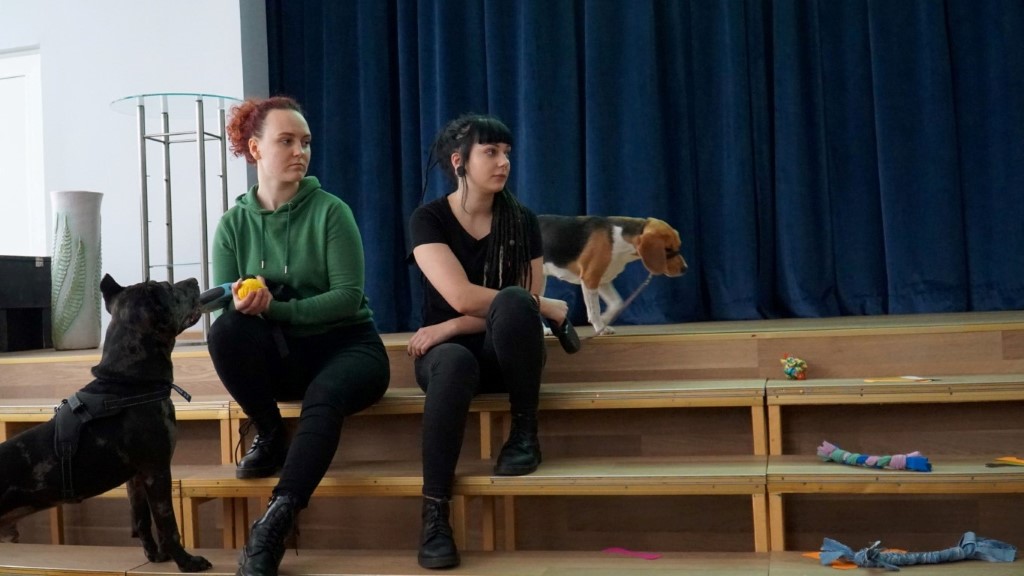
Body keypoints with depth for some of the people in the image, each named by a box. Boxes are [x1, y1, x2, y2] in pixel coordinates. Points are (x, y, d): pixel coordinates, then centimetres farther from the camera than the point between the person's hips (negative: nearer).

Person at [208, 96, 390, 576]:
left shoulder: (329, 212, -8)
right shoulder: (235, 223, 1)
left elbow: (348, 298, -14)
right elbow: (220, 305, -2)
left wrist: (276, 308, -26)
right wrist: (239, 303, -27)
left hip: (346, 346, -3)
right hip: (282, 354, 3)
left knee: (322, 398, -36)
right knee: (225, 331, -28)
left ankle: (274, 524, -38)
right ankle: (270, 437, -7)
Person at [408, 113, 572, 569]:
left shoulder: (522, 221, 1)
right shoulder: (429, 219, -6)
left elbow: (522, 303, -7)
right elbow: (462, 297, -19)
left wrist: (449, 327, -17)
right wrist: (547, 307, -14)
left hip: (507, 353, 2)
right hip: (448, 349, -1)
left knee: (513, 304, -33)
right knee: (454, 362, -39)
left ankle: (526, 432, -17)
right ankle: (435, 514, -39)